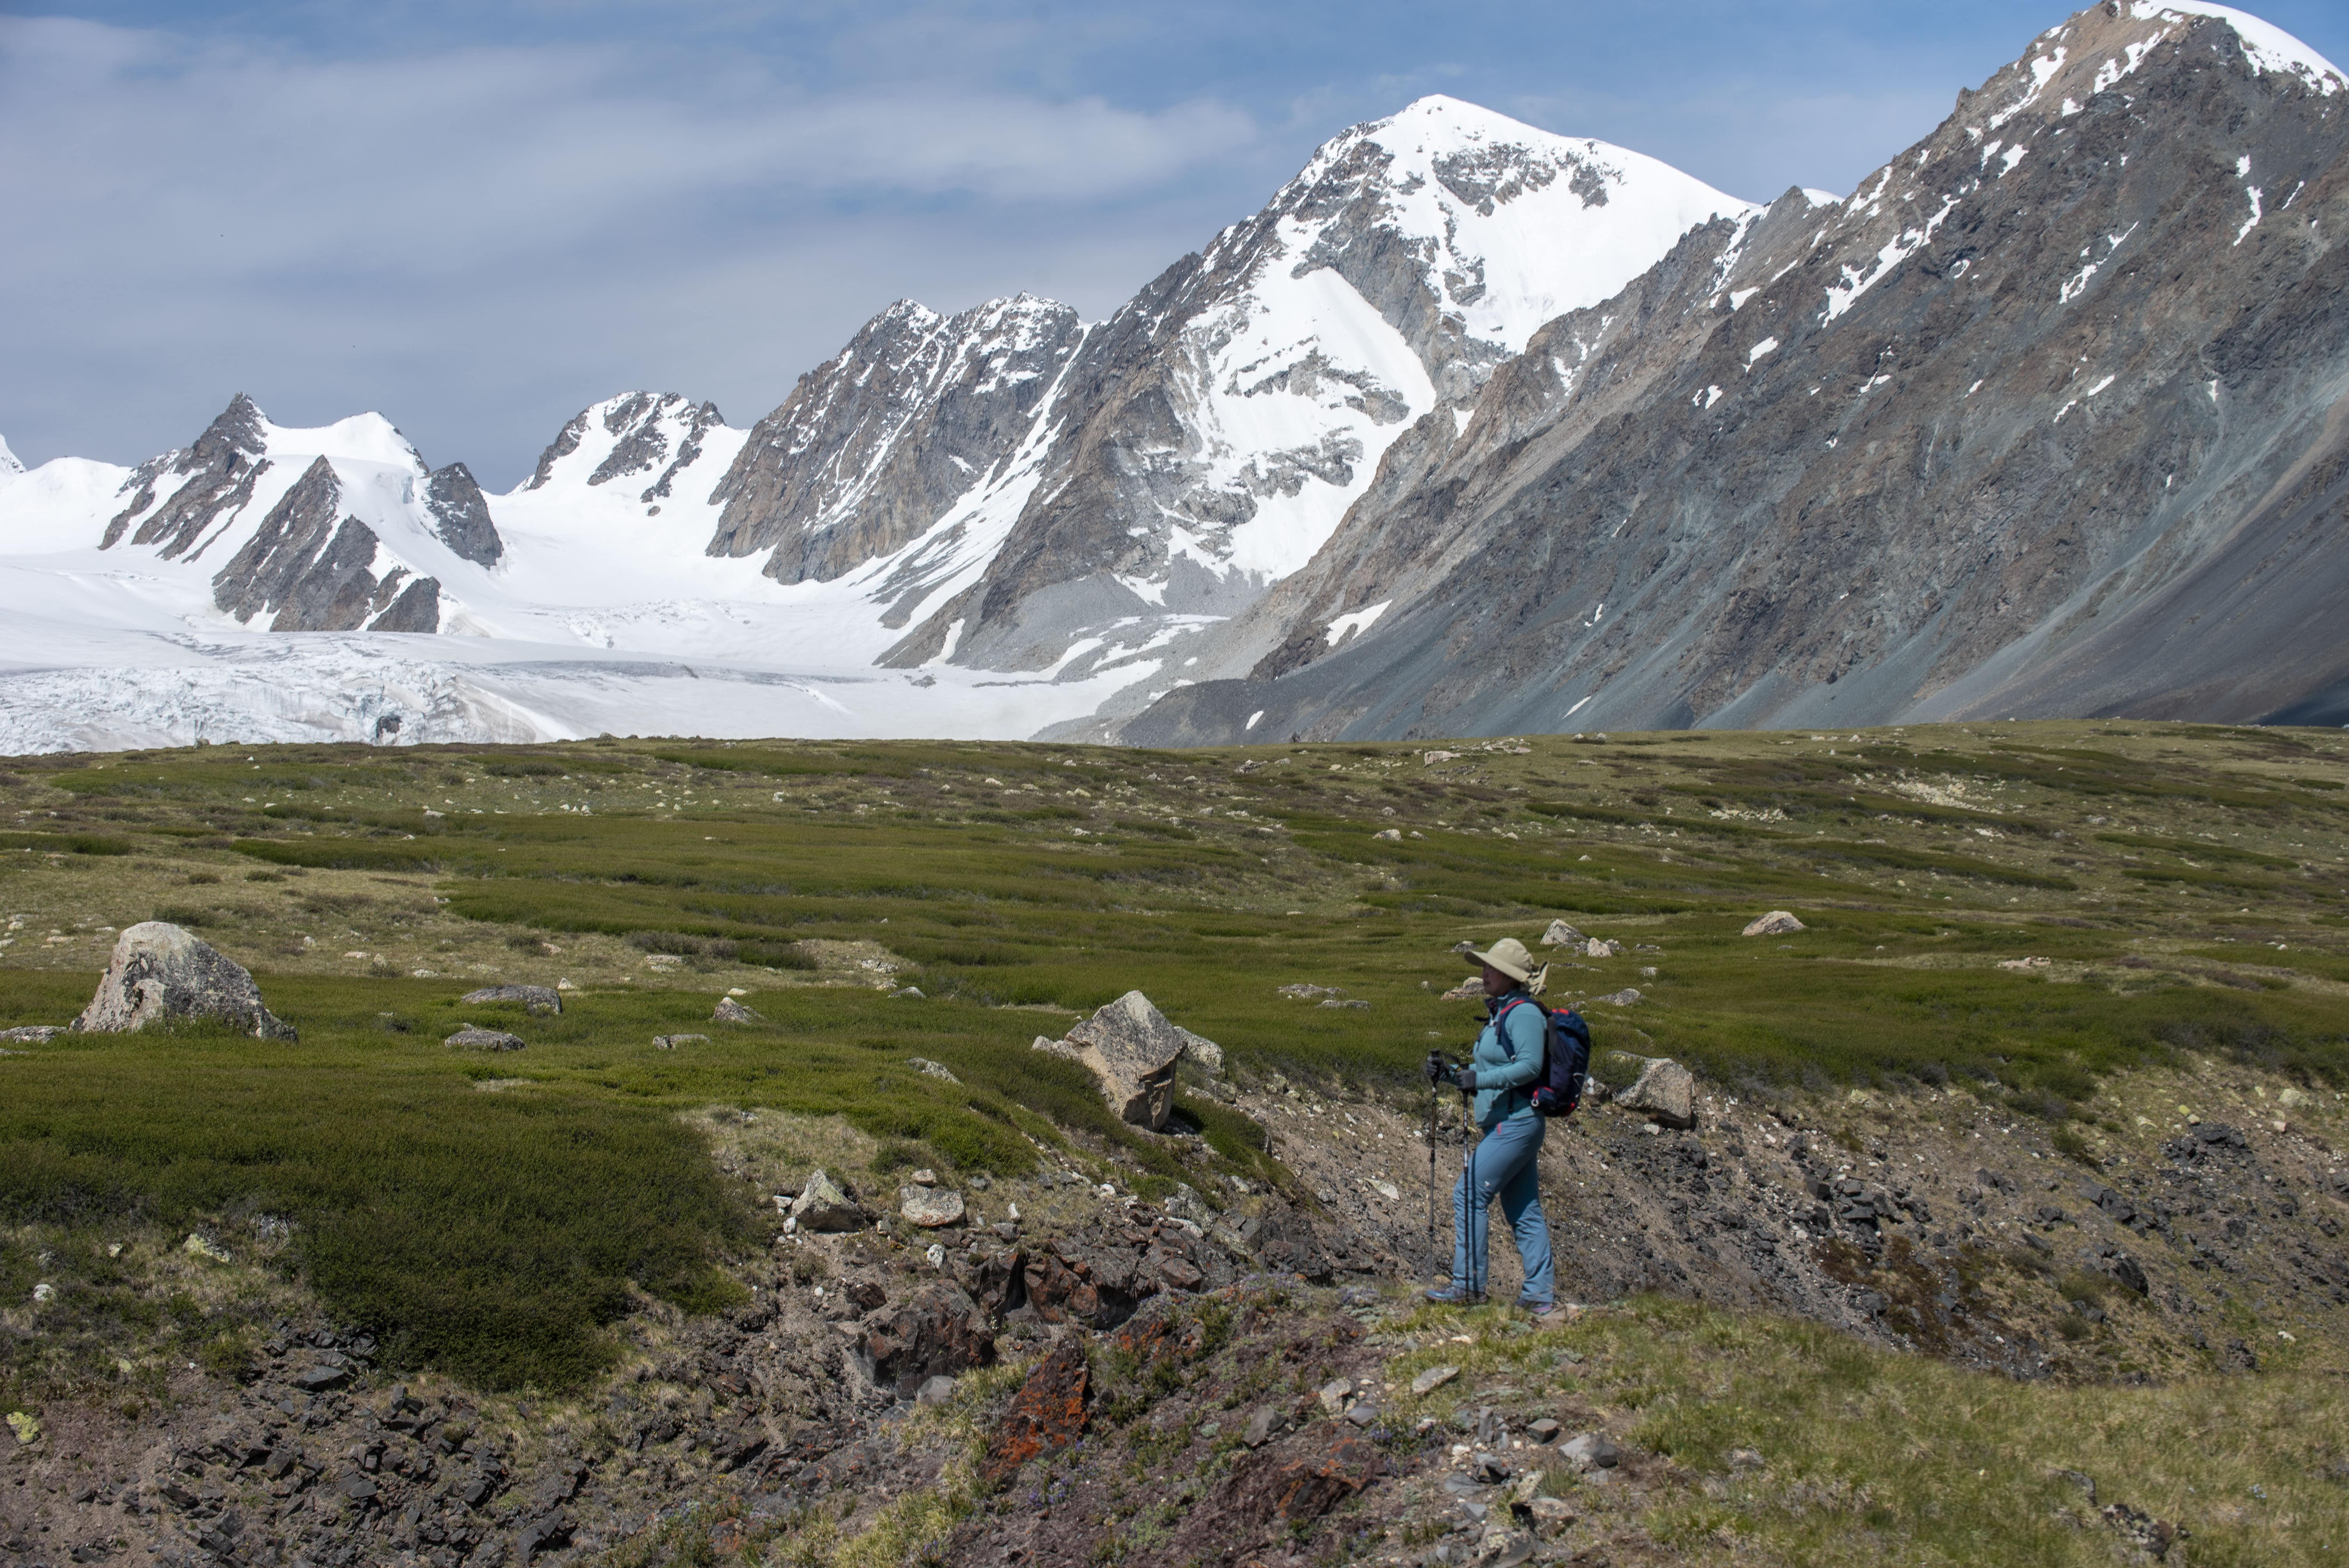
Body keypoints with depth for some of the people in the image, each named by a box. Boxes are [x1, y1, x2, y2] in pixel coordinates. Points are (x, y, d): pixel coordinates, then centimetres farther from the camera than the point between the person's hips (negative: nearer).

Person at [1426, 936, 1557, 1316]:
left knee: (1469, 1194, -10)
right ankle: (1541, 1294, 11)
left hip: (1516, 1123, -11)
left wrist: (1479, 1079, -27)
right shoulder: (1501, 1013, 17)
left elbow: (1529, 1066, -24)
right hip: (1511, 1124, 11)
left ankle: (1468, 1285, -6)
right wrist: (1458, 1074, 12)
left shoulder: (1524, 1014, -14)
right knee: (1524, 1210, 10)